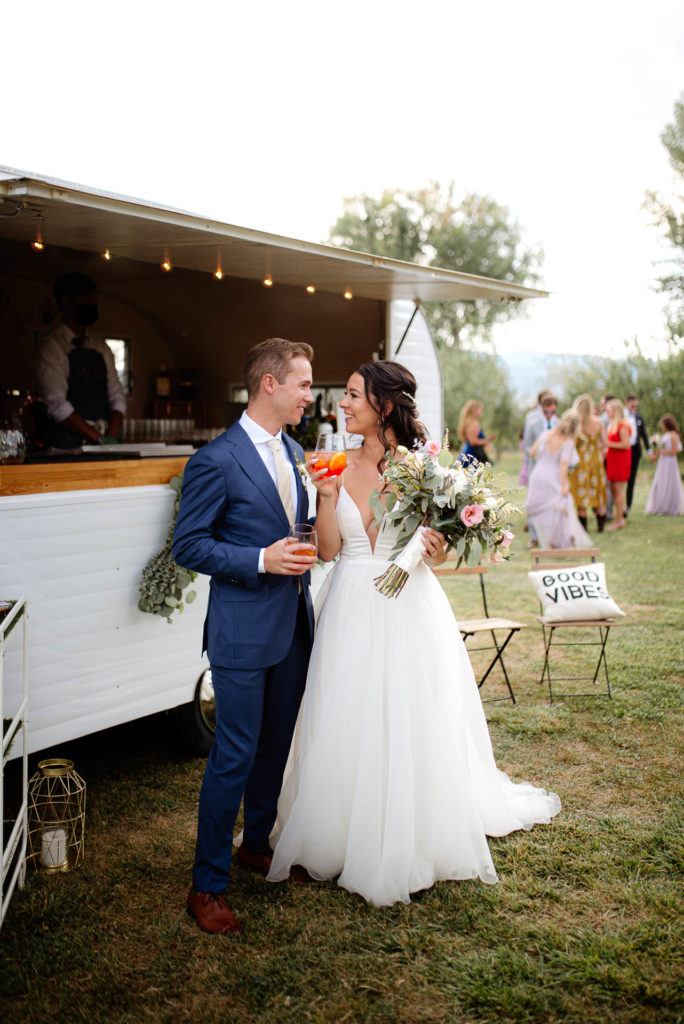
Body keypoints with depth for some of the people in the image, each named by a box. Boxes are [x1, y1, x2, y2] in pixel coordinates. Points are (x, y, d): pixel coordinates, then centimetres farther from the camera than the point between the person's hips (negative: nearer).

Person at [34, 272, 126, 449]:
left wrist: (111, 438, -5)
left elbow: (117, 396, 12)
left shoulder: (101, 347, 17)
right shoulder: (50, 346, -1)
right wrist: (99, 438, -13)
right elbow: (57, 404, -10)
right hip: (67, 444, -4)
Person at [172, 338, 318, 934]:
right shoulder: (216, 460, -14)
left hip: (294, 626, 8)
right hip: (243, 631, -8)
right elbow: (188, 545, -14)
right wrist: (261, 560, -22)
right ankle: (208, 884, 11)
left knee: (275, 746, 18)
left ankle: (258, 846, 37)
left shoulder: (293, 452, 11)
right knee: (235, 756, -2)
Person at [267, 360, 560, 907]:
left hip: (407, 610, -3)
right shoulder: (340, 465, 2)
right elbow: (329, 549, -1)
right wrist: (326, 494, -13)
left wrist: (436, 548, -22)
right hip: (351, 610, 3)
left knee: (408, 729, 5)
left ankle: (411, 846, 24)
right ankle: (351, 839, 26)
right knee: (348, 727, 8)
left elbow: (435, 554, 0)